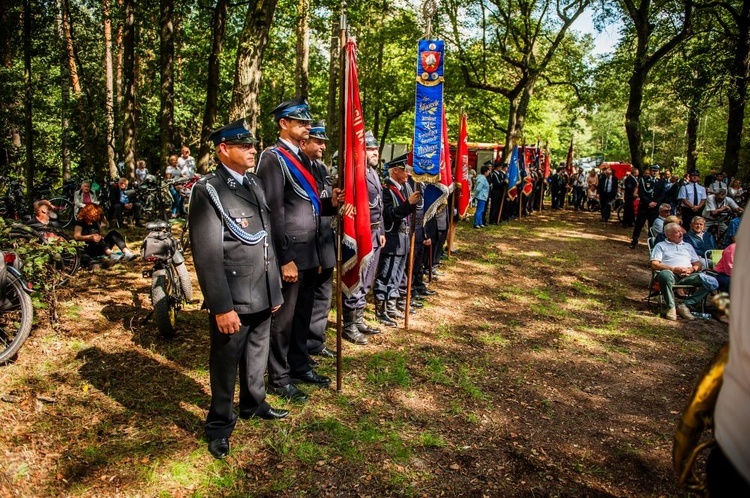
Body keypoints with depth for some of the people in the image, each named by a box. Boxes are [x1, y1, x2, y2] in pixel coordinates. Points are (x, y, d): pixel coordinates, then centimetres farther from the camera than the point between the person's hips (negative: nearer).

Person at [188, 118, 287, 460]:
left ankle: (253, 403, 43)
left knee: (257, 355, 21)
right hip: (232, 300, -6)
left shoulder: (255, 184, 11)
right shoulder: (207, 190, -12)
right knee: (226, 362, 9)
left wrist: (275, 289, 15)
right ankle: (220, 425, 27)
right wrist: (222, 306, -20)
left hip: (262, 295, 7)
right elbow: (207, 254, -17)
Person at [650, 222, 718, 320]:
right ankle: (671, 307, -30)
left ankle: (685, 305, -22)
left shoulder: (688, 246, 33)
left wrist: (692, 269, 0)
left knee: (712, 282, -22)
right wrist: (673, 269, -10)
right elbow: (654, 264, 4)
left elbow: (698, 264, 25)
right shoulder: (661, 246, 19)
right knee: (665, 274, -42)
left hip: (688, 276, 4)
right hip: (671, 273, -4)